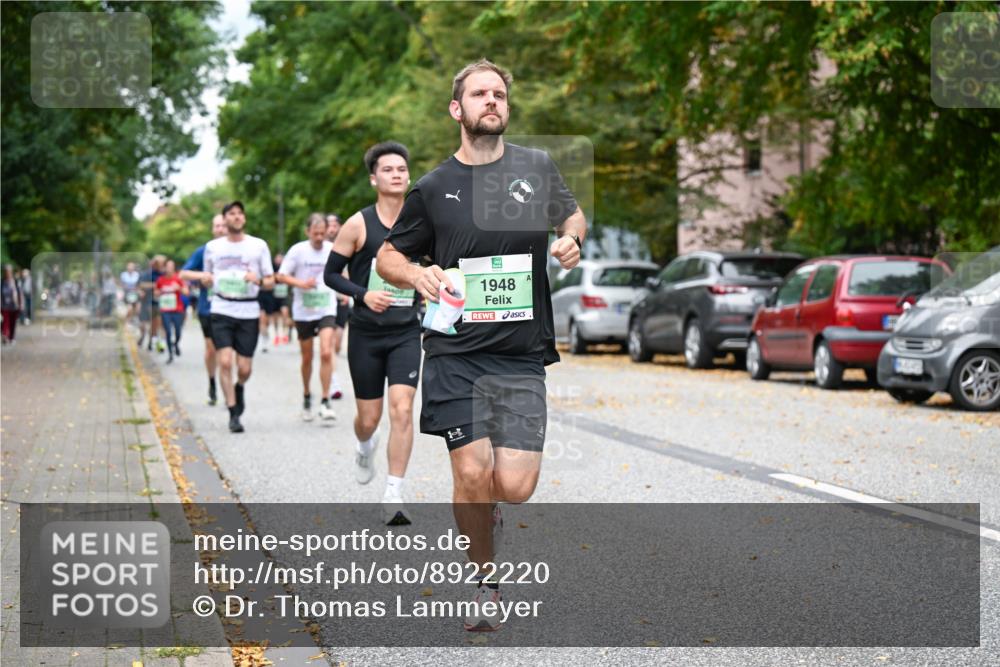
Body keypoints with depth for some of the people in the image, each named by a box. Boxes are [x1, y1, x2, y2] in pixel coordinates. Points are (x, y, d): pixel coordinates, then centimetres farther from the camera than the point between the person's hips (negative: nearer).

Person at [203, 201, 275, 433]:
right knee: (225, 361, -13)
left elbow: (271, 282, 7)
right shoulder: (212, 247, 9)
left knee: (244, 368, 1)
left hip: (249, 312, 0)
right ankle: (233, 414, -4)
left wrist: (258, 280, -15)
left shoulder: (258, 246, 5)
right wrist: (207, 280, -4)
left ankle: (239, 388, 36)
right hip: (222, 311, 0)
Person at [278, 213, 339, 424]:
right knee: (307, 358, 11)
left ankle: (325, 402, -13)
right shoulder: (298, 250, -5)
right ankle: (306, 397, 33)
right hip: (303, 311, 0)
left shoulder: (333, 250, 0)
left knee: (326, 353, -17)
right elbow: (280, 276, -4)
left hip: (327, 310, 0)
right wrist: (301, 283, -17)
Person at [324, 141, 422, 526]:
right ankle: (365, 449, 46)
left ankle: (393, 497, -11)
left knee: (402, 408, -16)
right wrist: (363, 294, -17)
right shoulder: (358, 225, -6)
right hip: (365, 334, -1)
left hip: (406, 334, 1)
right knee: (369, 418, 7)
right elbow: (331, 274, -2)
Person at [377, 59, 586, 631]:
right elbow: (387, 257, 14)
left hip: (523, 354, 1)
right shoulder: (434, 188, 4)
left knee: (514, 487, -9)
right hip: (455, 353, -1)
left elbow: (573, 214, 26)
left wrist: (570, 240, 2)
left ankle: (492, 505, 29)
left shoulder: (538, 168, 7)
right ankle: (486, 580, 14)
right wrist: (418, 275, -8)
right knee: (473, 475, -11)